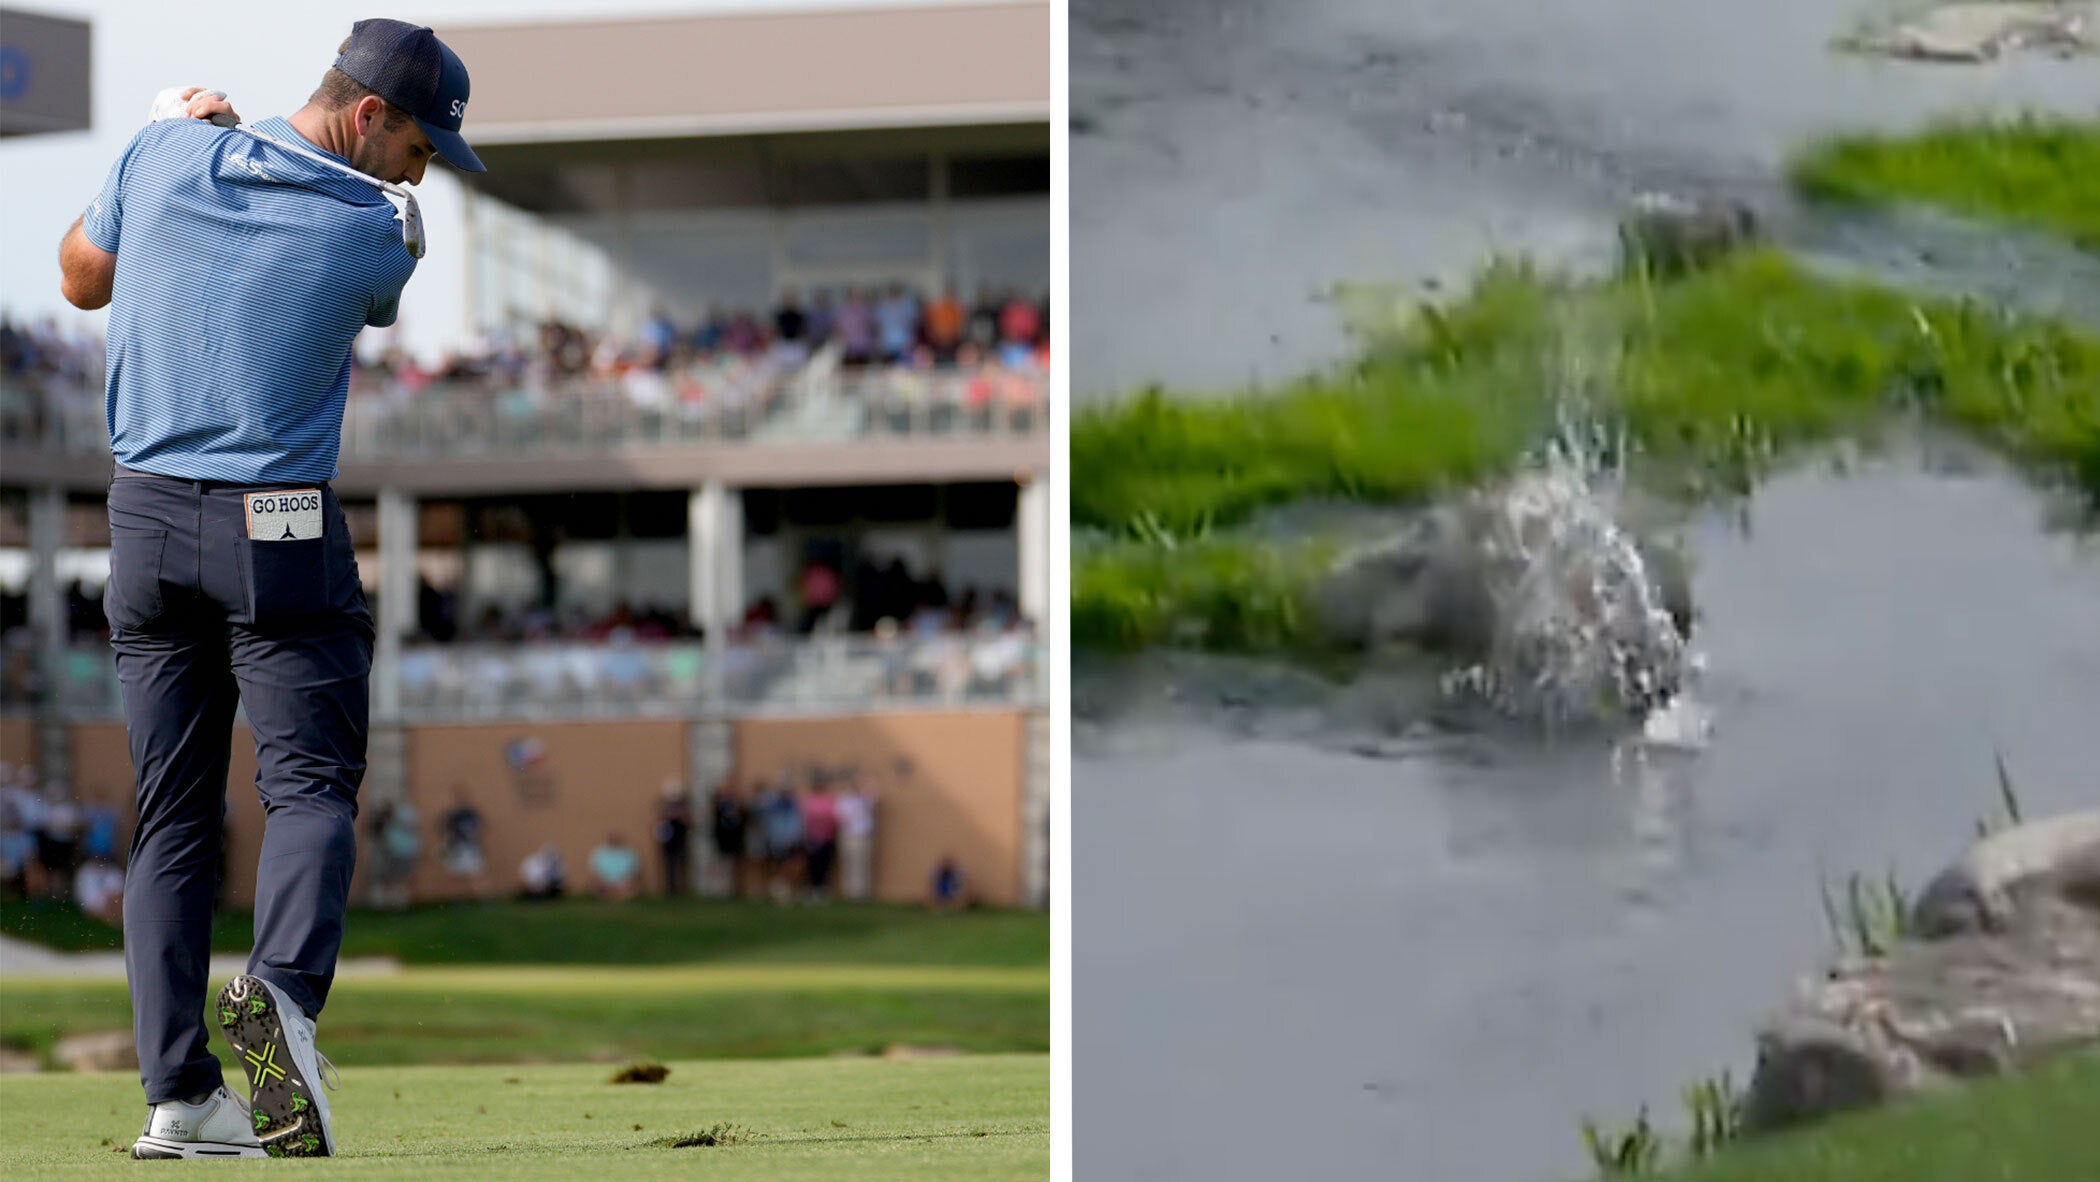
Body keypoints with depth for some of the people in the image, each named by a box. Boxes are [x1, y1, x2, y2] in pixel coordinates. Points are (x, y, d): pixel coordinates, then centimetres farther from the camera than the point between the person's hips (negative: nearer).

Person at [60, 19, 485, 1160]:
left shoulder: (167, 154, 0)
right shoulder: (371, 234, -10)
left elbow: (82, 277, 16)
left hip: (145, 519, 5)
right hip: (281, 532, -4)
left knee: (172, 813, 8)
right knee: (310, 781, -3)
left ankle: (179, 1090, 1)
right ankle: (282, 990, -32)